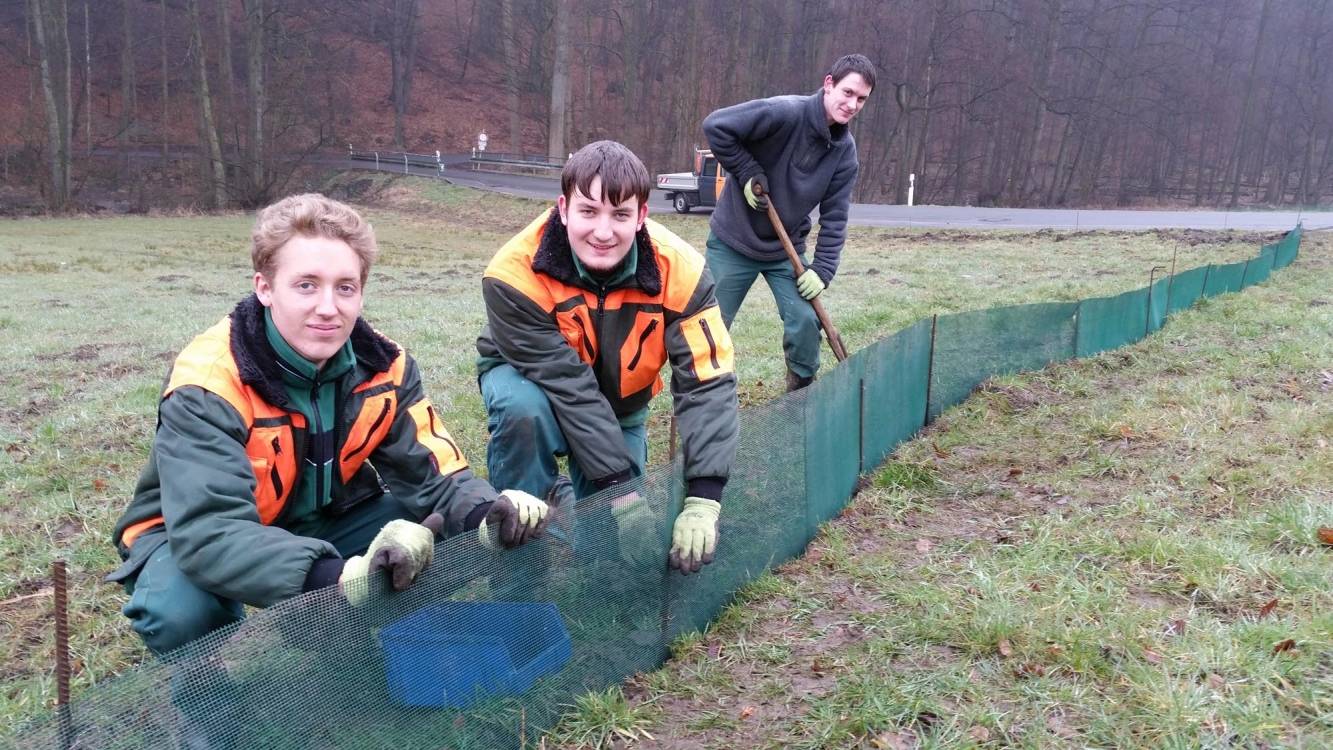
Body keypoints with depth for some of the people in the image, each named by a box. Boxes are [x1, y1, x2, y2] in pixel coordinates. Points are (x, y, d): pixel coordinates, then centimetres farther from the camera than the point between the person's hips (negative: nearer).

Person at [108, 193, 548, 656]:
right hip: (195, 538, -4)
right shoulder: (208, 383, -31)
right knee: (179, 609, -38)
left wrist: (487, 515, -41)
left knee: (452, 543, -17)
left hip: (322, 522, 4)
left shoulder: (382, 365, -15)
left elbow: (429, 472, -16)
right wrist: (344, 576, -58)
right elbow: (209, 531, -43)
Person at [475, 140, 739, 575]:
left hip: (621, 401, 2)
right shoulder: (516, 273, -34)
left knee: (610, 539, -11)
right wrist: (624, 492, -38)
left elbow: (708, 383, -30)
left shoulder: (677, 268, -28)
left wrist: (703, 502, -39)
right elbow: (568, 387, -35)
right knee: (523, 406, -38)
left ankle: (563, 494, 23)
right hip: (532, 379, -2)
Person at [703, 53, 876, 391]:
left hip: (787, 249, 4)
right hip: (733, 242, -4)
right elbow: (715, 126, -24)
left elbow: (834, 217, -2)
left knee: (806, 322, -4)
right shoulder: (785, 112, -22)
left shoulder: (845, 151, -4)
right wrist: (747, 173, -22)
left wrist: (822, 270, -10)